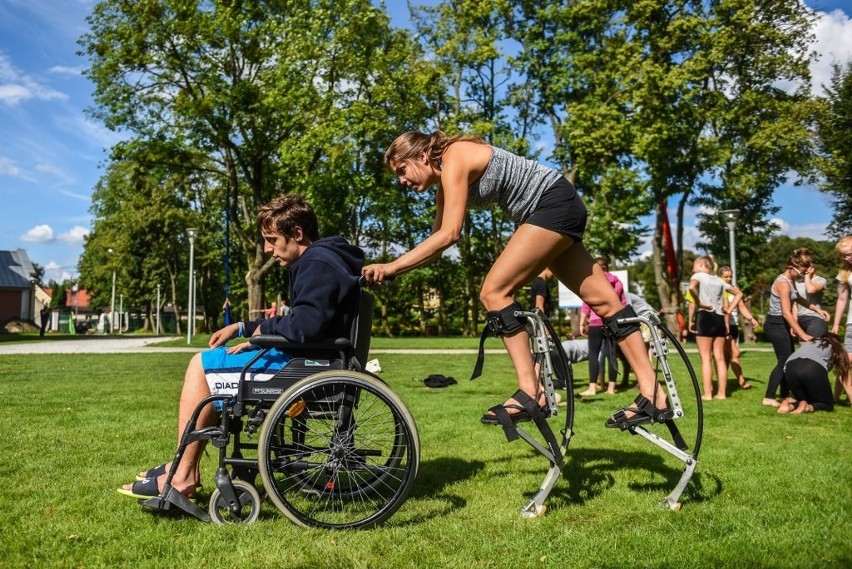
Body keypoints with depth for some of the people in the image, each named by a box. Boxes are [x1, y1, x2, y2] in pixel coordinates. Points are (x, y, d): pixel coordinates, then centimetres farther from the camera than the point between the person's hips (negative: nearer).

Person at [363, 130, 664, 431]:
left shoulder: (454, 158, -16)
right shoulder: (445, 180, 11)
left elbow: (448, 235, -25)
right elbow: (436, 243, 10)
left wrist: (392, 266, -24)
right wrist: (393, 268, 0)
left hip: (555, 203, -10)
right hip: (565, 209, 10)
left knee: (494, 291, -14)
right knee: (603, 299, 8)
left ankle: (530, 393, -13)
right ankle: (653, 396, 13)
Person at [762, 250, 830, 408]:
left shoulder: (789, 280, 10)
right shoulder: (783, 283, -21)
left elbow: (798, 299, 29)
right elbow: (787, 313, -26)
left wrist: (817, 309, 19)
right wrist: (803, 334, -25)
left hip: (782, 324, 10)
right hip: (776, 325, -10)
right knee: (784, 360, -9)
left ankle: (784, 396, 20)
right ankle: (769, 397, -6)